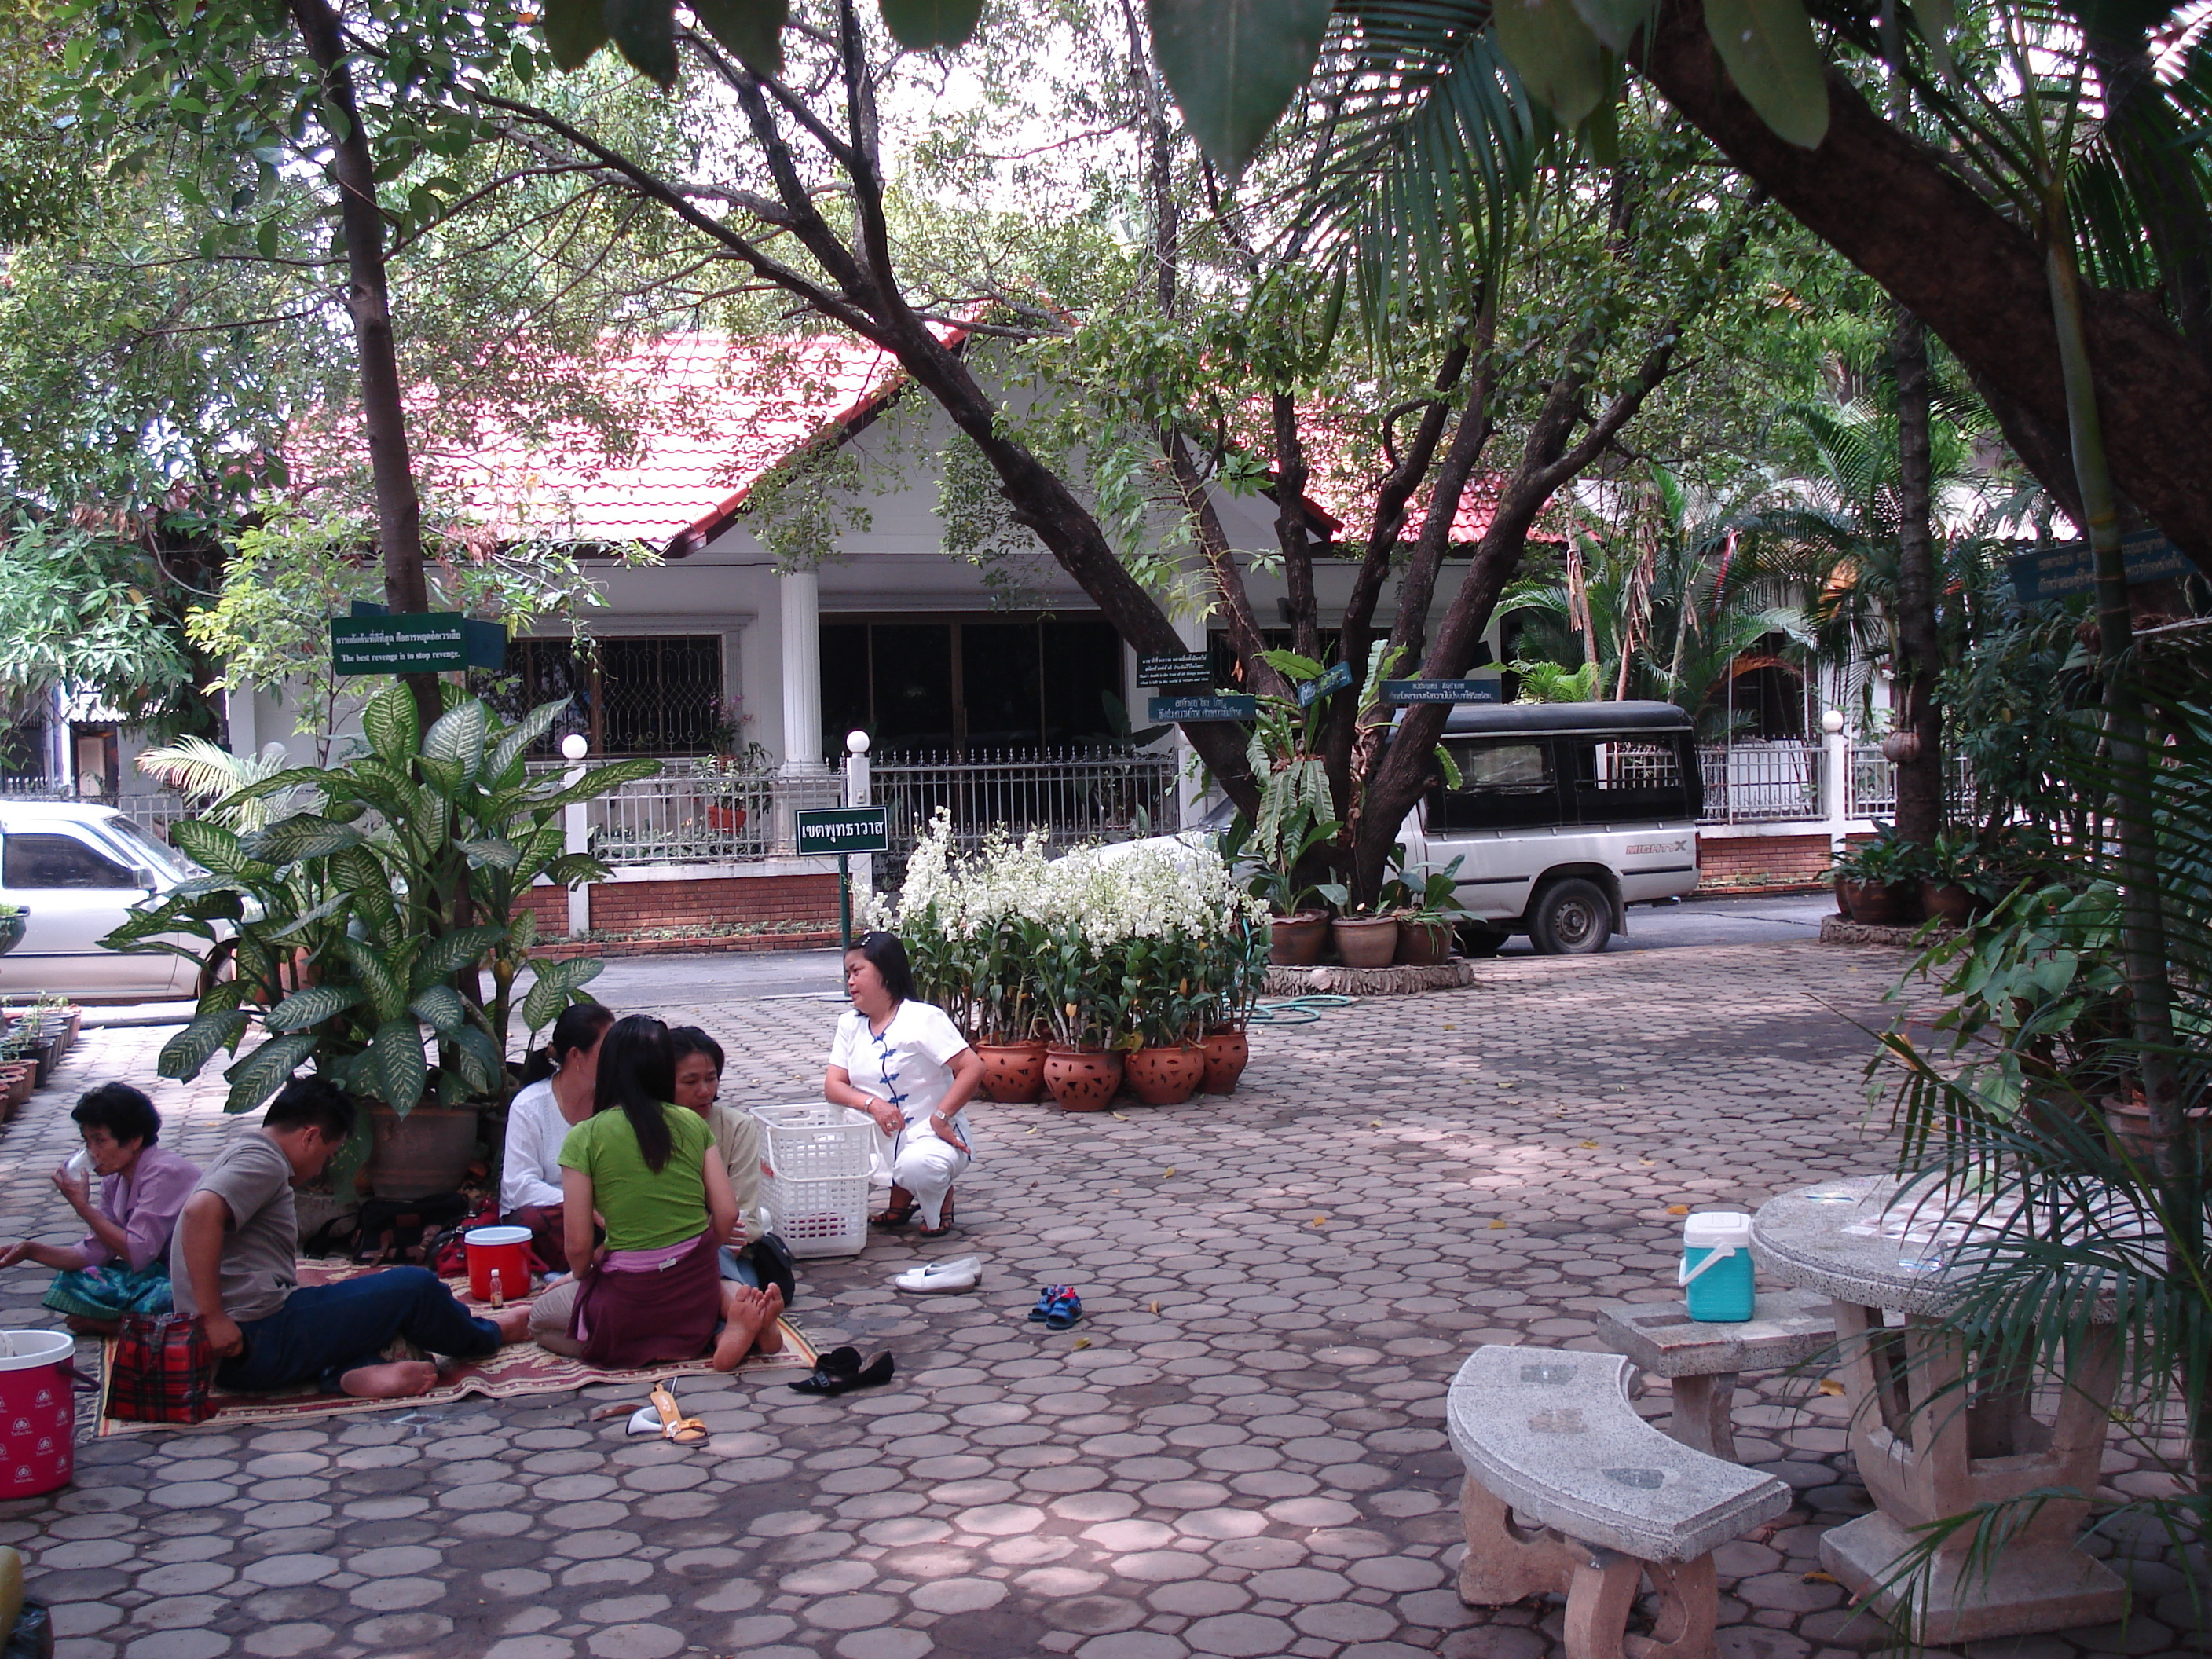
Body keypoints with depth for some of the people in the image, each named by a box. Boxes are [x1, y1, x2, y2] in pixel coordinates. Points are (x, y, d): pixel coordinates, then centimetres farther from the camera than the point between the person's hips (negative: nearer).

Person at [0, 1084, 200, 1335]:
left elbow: (138, 1254, -23)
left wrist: (83, 1206, -17)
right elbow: (96, 1252, 6)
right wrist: (30, 1251, -6)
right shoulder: (114, 1181, 7)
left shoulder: (164, 1173, -20)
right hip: (156, 1273, 8)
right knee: (70, 1281, 3)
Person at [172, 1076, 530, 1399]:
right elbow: (201, 1211, -28)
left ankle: (351, 1372, -10)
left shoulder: (241, 1155, 23)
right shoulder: (262, 1161, -9)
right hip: (257, 1342, -10)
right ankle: (487, 1335, 24)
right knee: (416, 1286, -5)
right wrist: (212, 1318, -27)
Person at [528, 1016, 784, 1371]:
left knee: (541, 1318, 24)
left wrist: (586, 1275, 12)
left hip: (631, 1299, -4)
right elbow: (727, 1214, 0)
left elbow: (578, 1247, -10)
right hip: (699, 1291, 4)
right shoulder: (692, 1124, 0)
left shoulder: (584, 1138, -9)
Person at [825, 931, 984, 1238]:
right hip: (882, 1140, 7)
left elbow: (973, 1068, -20)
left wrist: (940, 1118, -25)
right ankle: (901, 1196, 12)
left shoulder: (923, 1019, -12)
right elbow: (833, 1086, -2)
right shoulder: (850, 1025, 7)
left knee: (916, 1166, -37)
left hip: (930, 1135, -7)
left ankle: (941, 1199, 2)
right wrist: (872, 1104, -21)